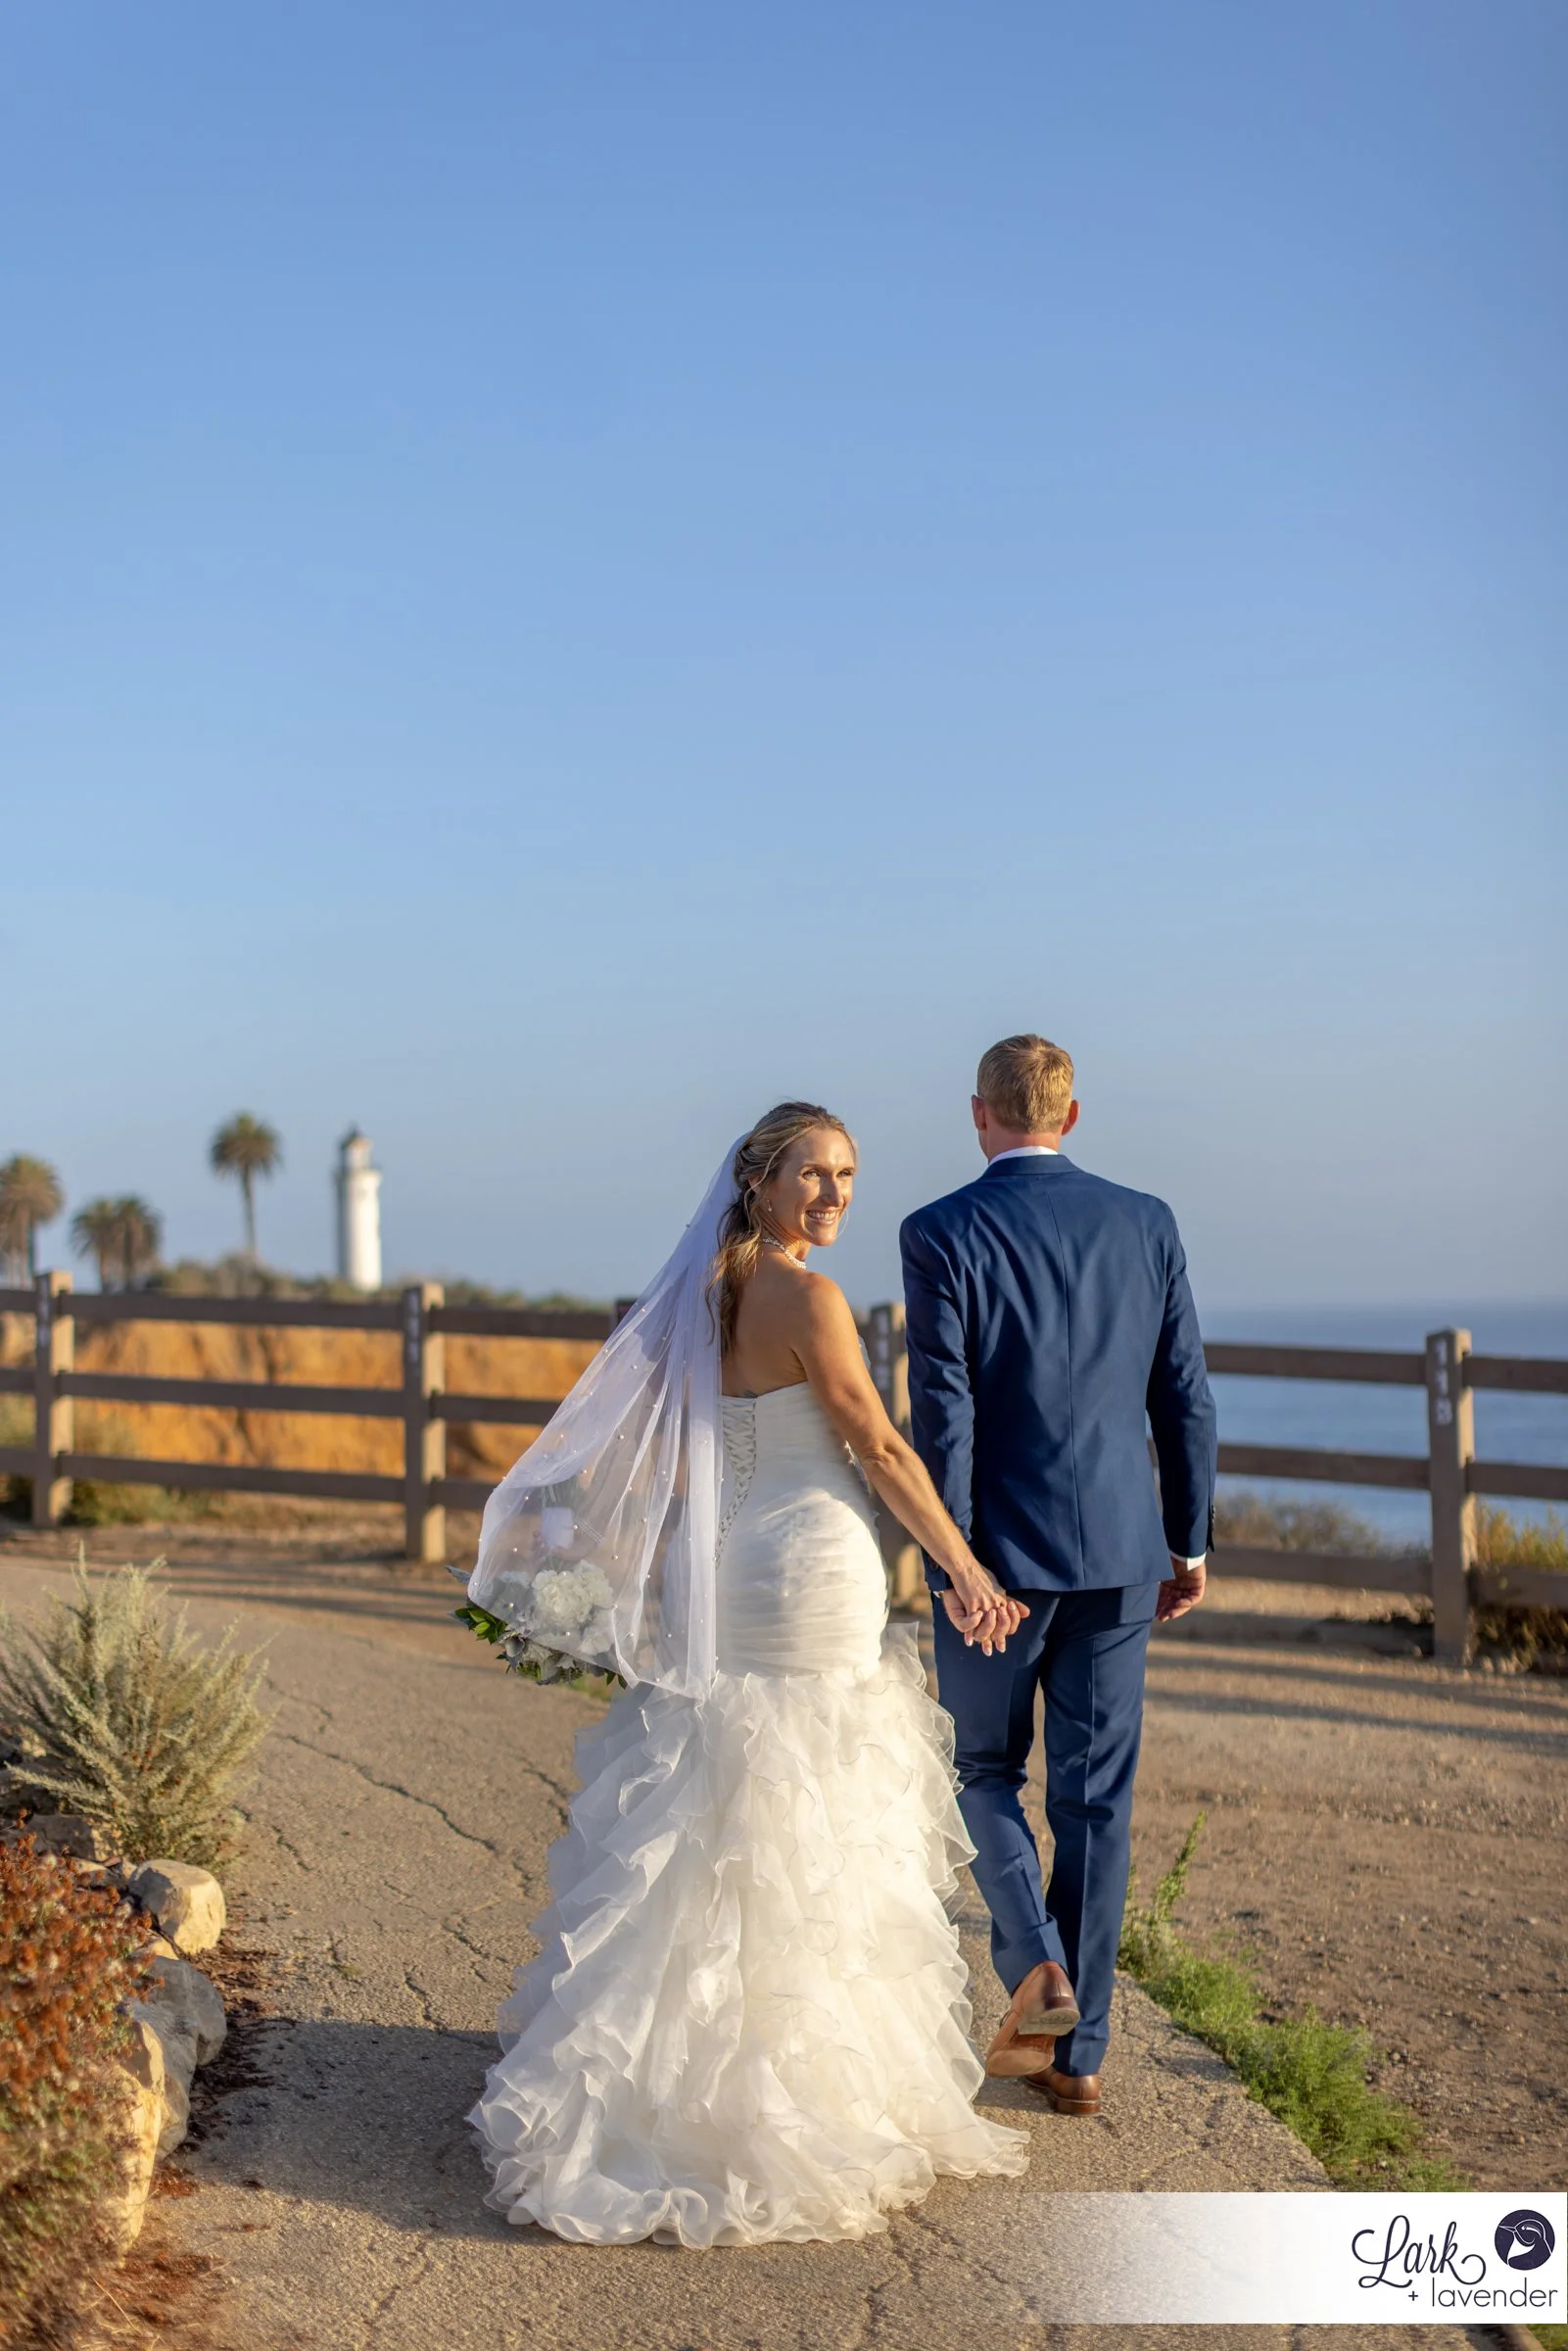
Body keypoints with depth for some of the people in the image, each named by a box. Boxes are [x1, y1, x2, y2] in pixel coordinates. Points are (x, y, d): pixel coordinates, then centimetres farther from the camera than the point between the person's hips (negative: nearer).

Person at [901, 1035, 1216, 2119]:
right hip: (1120, 1552, 3)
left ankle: (1035, 1961, -5)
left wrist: (949, 1565, -10)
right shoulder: (1146, 1223, 3)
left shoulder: (941, 1234, -8)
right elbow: (1185, 1396, 5)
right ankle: (1078, 2050, 16)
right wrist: (1190, 1541, 13)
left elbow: (943, 1413, -13)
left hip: (999, 1550, -3)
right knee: (1096, 1798, 10)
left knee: (986, 1769, 17)